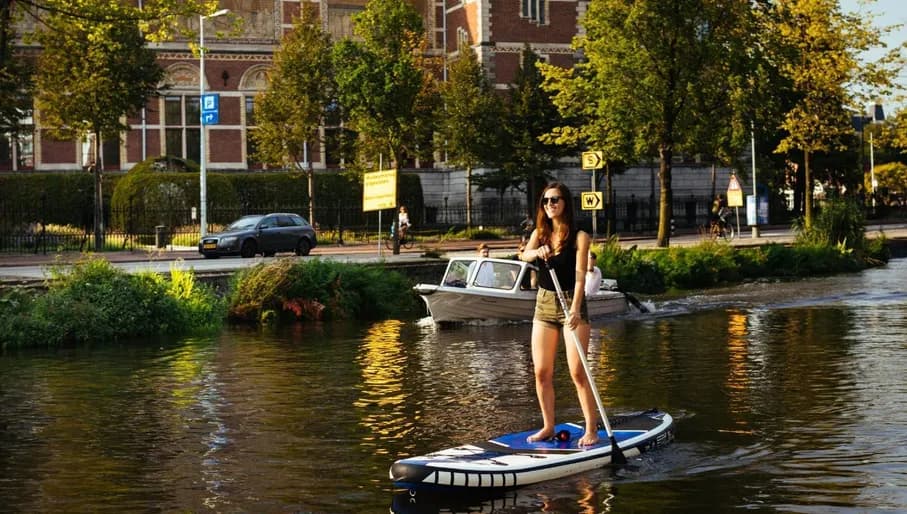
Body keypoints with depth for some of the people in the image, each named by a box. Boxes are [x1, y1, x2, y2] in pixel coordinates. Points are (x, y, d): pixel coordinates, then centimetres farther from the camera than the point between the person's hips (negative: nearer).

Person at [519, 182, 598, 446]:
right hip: (544, 304, 5)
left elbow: (580, 276, -15)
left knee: (578, 372, -9)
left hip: (572, 304, -5)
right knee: (541, 372, 6)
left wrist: (575, 309, -27)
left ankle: (591, 429, -3)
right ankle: (548, 426, 18)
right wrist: (537, 252, -35)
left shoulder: (579, 237, -7)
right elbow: (524, 255, -12)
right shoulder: (539, 234, 7)